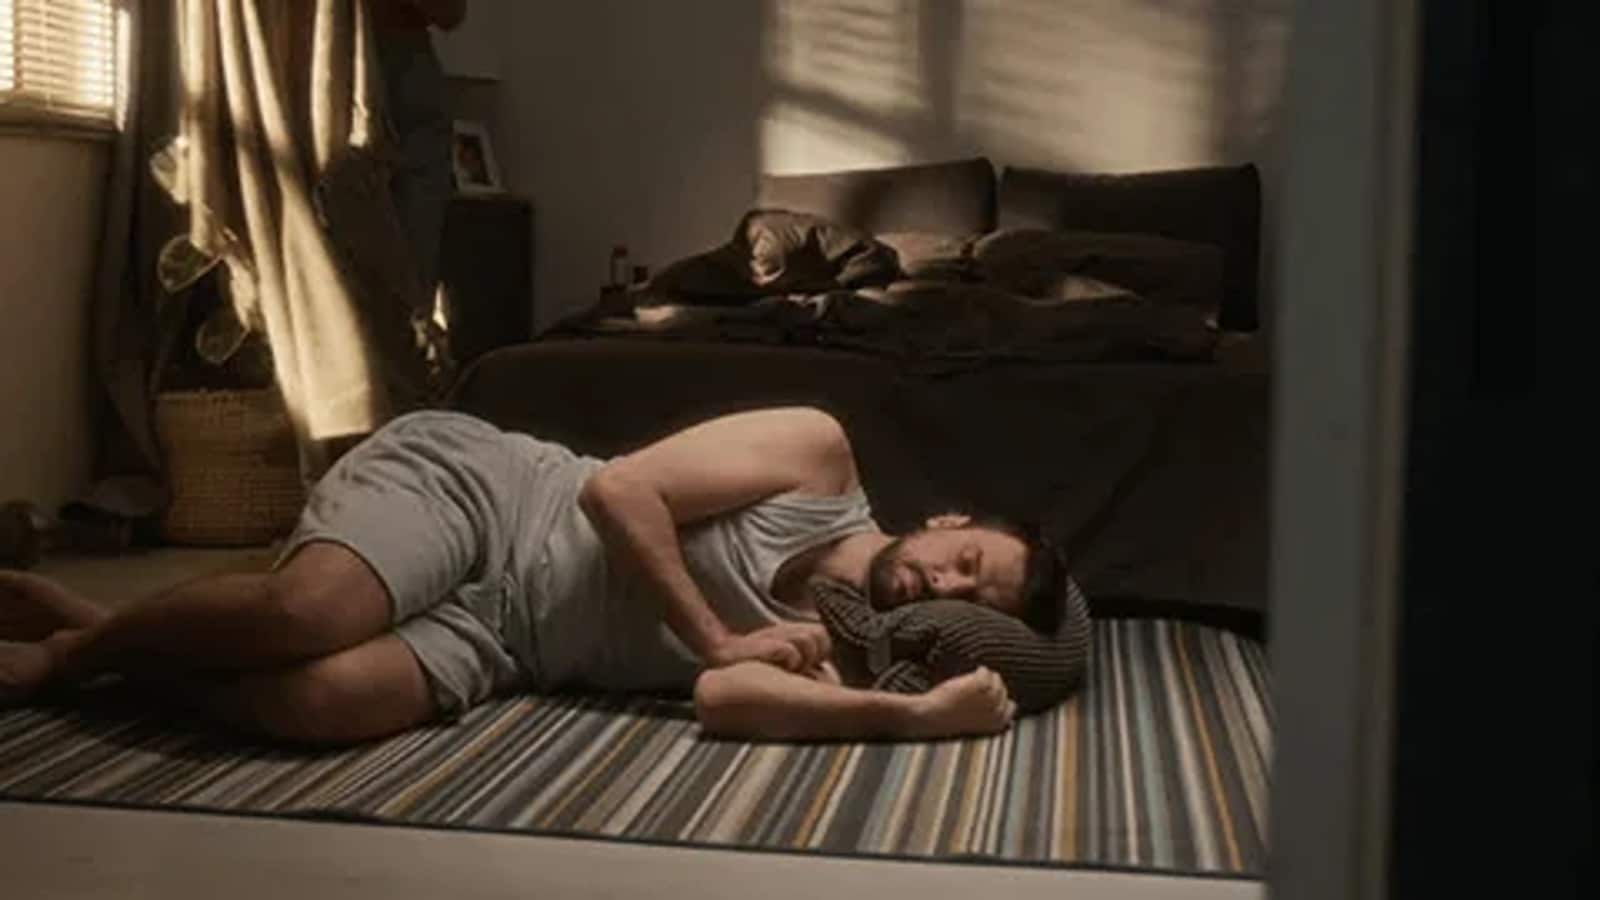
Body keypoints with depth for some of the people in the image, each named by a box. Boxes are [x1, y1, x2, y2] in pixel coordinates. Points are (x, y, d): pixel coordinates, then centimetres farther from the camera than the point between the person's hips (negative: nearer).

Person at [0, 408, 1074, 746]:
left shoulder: (836, 648, 6)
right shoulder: (821, 456, -5)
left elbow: (727, 701, -16)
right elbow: (620, 490, -12)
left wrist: (924, 714, -25)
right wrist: (716, 634, -15)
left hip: (489, 635, 4)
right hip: (461, 476, -4)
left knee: (327, 699, -28)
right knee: (308, 614, -35)